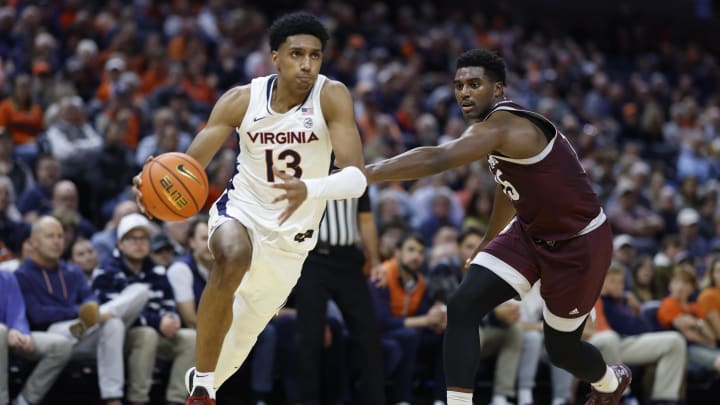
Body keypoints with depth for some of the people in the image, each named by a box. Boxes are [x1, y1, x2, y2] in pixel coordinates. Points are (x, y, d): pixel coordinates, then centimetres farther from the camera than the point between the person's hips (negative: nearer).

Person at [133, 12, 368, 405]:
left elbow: (356, 177, -29)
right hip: (241, 211, -1)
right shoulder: (242, 100, -14)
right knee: (232, 260, -36)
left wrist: (308, 190, -50)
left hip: (292, 236, 1)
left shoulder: (332, 97, -19)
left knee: (245, 331, 13)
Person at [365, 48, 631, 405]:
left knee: (561, 348, 10)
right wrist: (486, 244, 31)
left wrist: (365, 174, -50)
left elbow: (437, 160, -45)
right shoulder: (499, 127, 0)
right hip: (530, 232, 8)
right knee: (462, 308, -13)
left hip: (579, 244, -8)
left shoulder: (503, 125, -30)